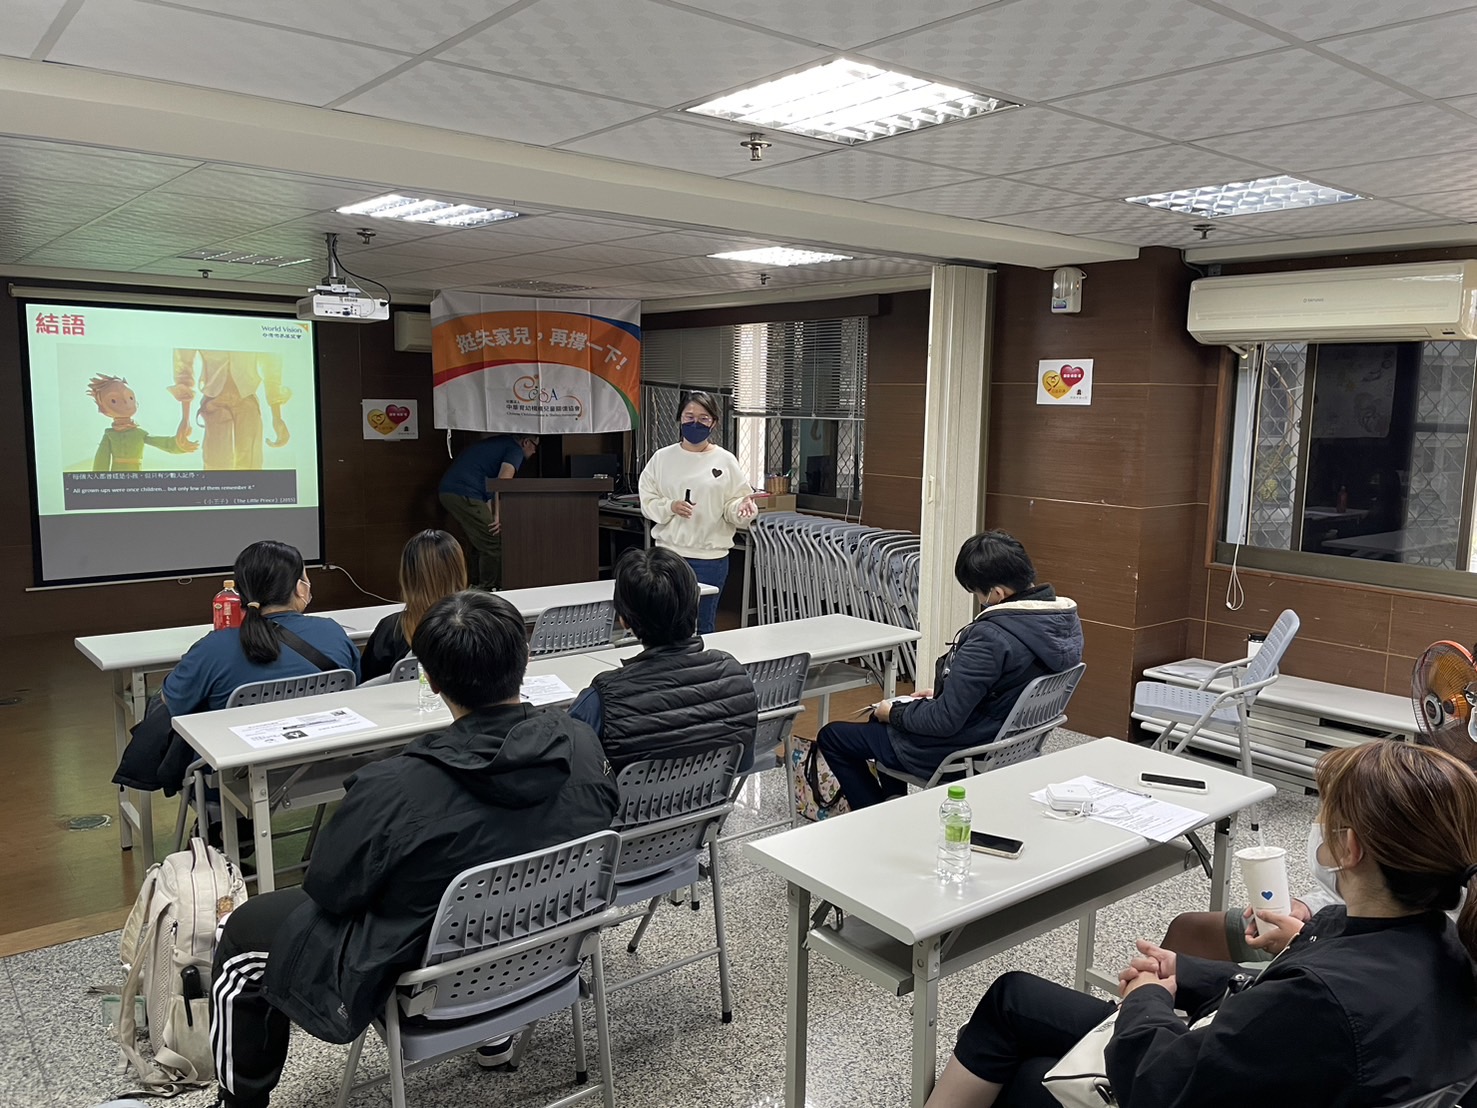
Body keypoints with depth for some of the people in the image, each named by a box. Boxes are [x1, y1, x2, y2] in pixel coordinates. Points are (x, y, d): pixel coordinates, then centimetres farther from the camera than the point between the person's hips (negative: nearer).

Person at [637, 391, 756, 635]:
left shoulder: (725, 461, 1)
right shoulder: (662, 457, 4)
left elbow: (732, 507, 0)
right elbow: (647, 500, 4)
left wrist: (742, 507, -22)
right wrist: (670, 507, -14)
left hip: (709, 557, -1)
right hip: (668, 552, 1)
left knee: (702, 626, 7)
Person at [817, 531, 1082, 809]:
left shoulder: (991, 636, -32)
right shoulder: (1066, 620, -4)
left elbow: (945, 721, -26)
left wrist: (893, 713, -8)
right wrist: (943, 694, 11)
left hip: (960, 754, -9)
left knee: (831, 737, 7)